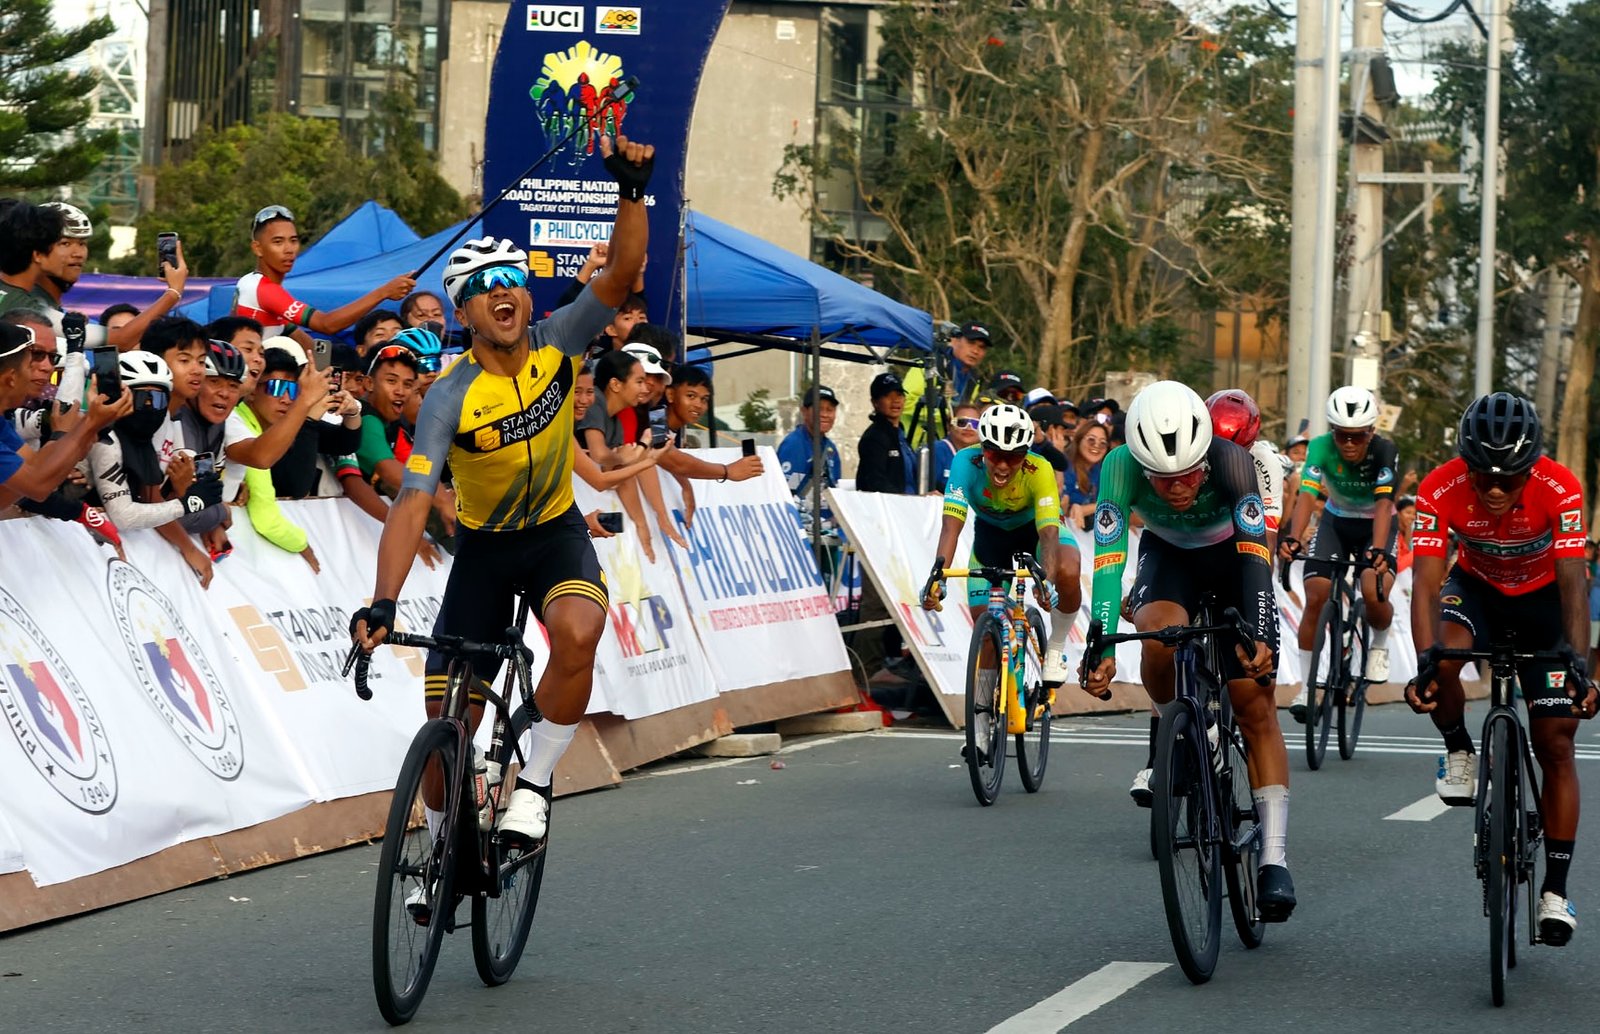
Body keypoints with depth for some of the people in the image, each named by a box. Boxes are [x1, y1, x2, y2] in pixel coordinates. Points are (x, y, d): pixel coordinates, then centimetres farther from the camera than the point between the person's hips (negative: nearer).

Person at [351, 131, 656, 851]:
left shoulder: (557, 345, -15)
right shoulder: (451, 397, -24)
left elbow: (623, 271, -27)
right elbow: (412, 505, -33)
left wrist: (631, 192, -44)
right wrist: (382, 604, -46)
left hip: (556, 531, 1)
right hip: (483, 547, -1)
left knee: (578, 632, -34)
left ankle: (533, 783, -14)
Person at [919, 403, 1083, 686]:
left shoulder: (1038, 470, -36)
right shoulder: (967, 462, -34)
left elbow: (1048, 534, -43)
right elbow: (952, 524, -42)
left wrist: (1047, 581, -61)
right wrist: (938, 573, -58)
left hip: (1036, 526, -2)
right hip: (991, 530, 2)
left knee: (1067, 573, -33)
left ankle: (1056, 647, -8)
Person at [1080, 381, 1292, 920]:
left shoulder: (1231, 461, -36)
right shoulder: (1122, 466, -33)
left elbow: (1255, 552, -40)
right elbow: (1108, 559, -36)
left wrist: (1258, 638, -52)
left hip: (1232, 556, -1)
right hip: (1169, 556, 1)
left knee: (1255, 704, -10)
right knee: (1160, 635, -34)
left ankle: (1274, 859, -8)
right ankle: (1165, 737, -4)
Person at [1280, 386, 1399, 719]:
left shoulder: (1385, 451, -28)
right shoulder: (1321, 448, -25)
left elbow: (1384, 504, -37)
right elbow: (1306, 495, -35)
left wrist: (1378, 550, -54)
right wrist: (1292, 538, -53)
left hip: (1375, 524, -2)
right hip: (1336, 520, 2)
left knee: (1374, 594, -26)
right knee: (1315, 598, -12)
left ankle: (1380, 643, 8)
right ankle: (1307, 686, -1)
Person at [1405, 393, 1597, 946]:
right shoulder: (1441, 491, -30)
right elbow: (1427, 583, -33)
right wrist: (1425, 660, -49)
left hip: (1541, 598, -1)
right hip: (1477, 588, 1)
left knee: (1555, 741, -7)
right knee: (1444, 656, -34)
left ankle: (1555, 890, -1)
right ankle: (1459, 753, -4)